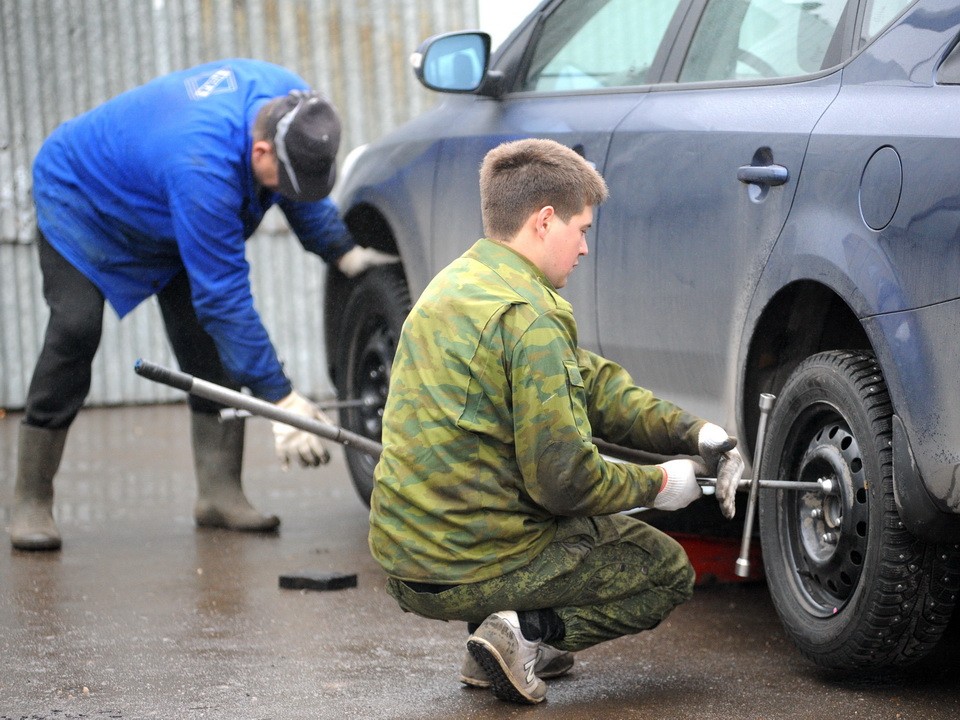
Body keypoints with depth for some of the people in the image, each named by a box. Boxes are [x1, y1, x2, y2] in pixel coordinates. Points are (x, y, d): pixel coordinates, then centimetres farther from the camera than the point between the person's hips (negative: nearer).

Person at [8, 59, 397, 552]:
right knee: (75, 331, -23)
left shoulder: (293, 106, -22)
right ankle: (30, 501, -16)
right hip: (80, 193, -7)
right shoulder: (203, 168, -45)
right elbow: (224, 295, -40)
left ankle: (219, 492, -6)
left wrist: (345, 253, -4)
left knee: (210, 341, -8)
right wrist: (280, 397, -39)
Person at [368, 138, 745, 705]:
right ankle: (528, 633, -6)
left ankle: (503, 629, 13)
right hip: (472, 568, -8)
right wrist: (659, 484, -2)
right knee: (668, 571, 13)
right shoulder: (531, 316, -19)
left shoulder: (459, 282, 11)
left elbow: (590, 382, 14)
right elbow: (563, 478, -20)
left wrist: (694, 434, 6)